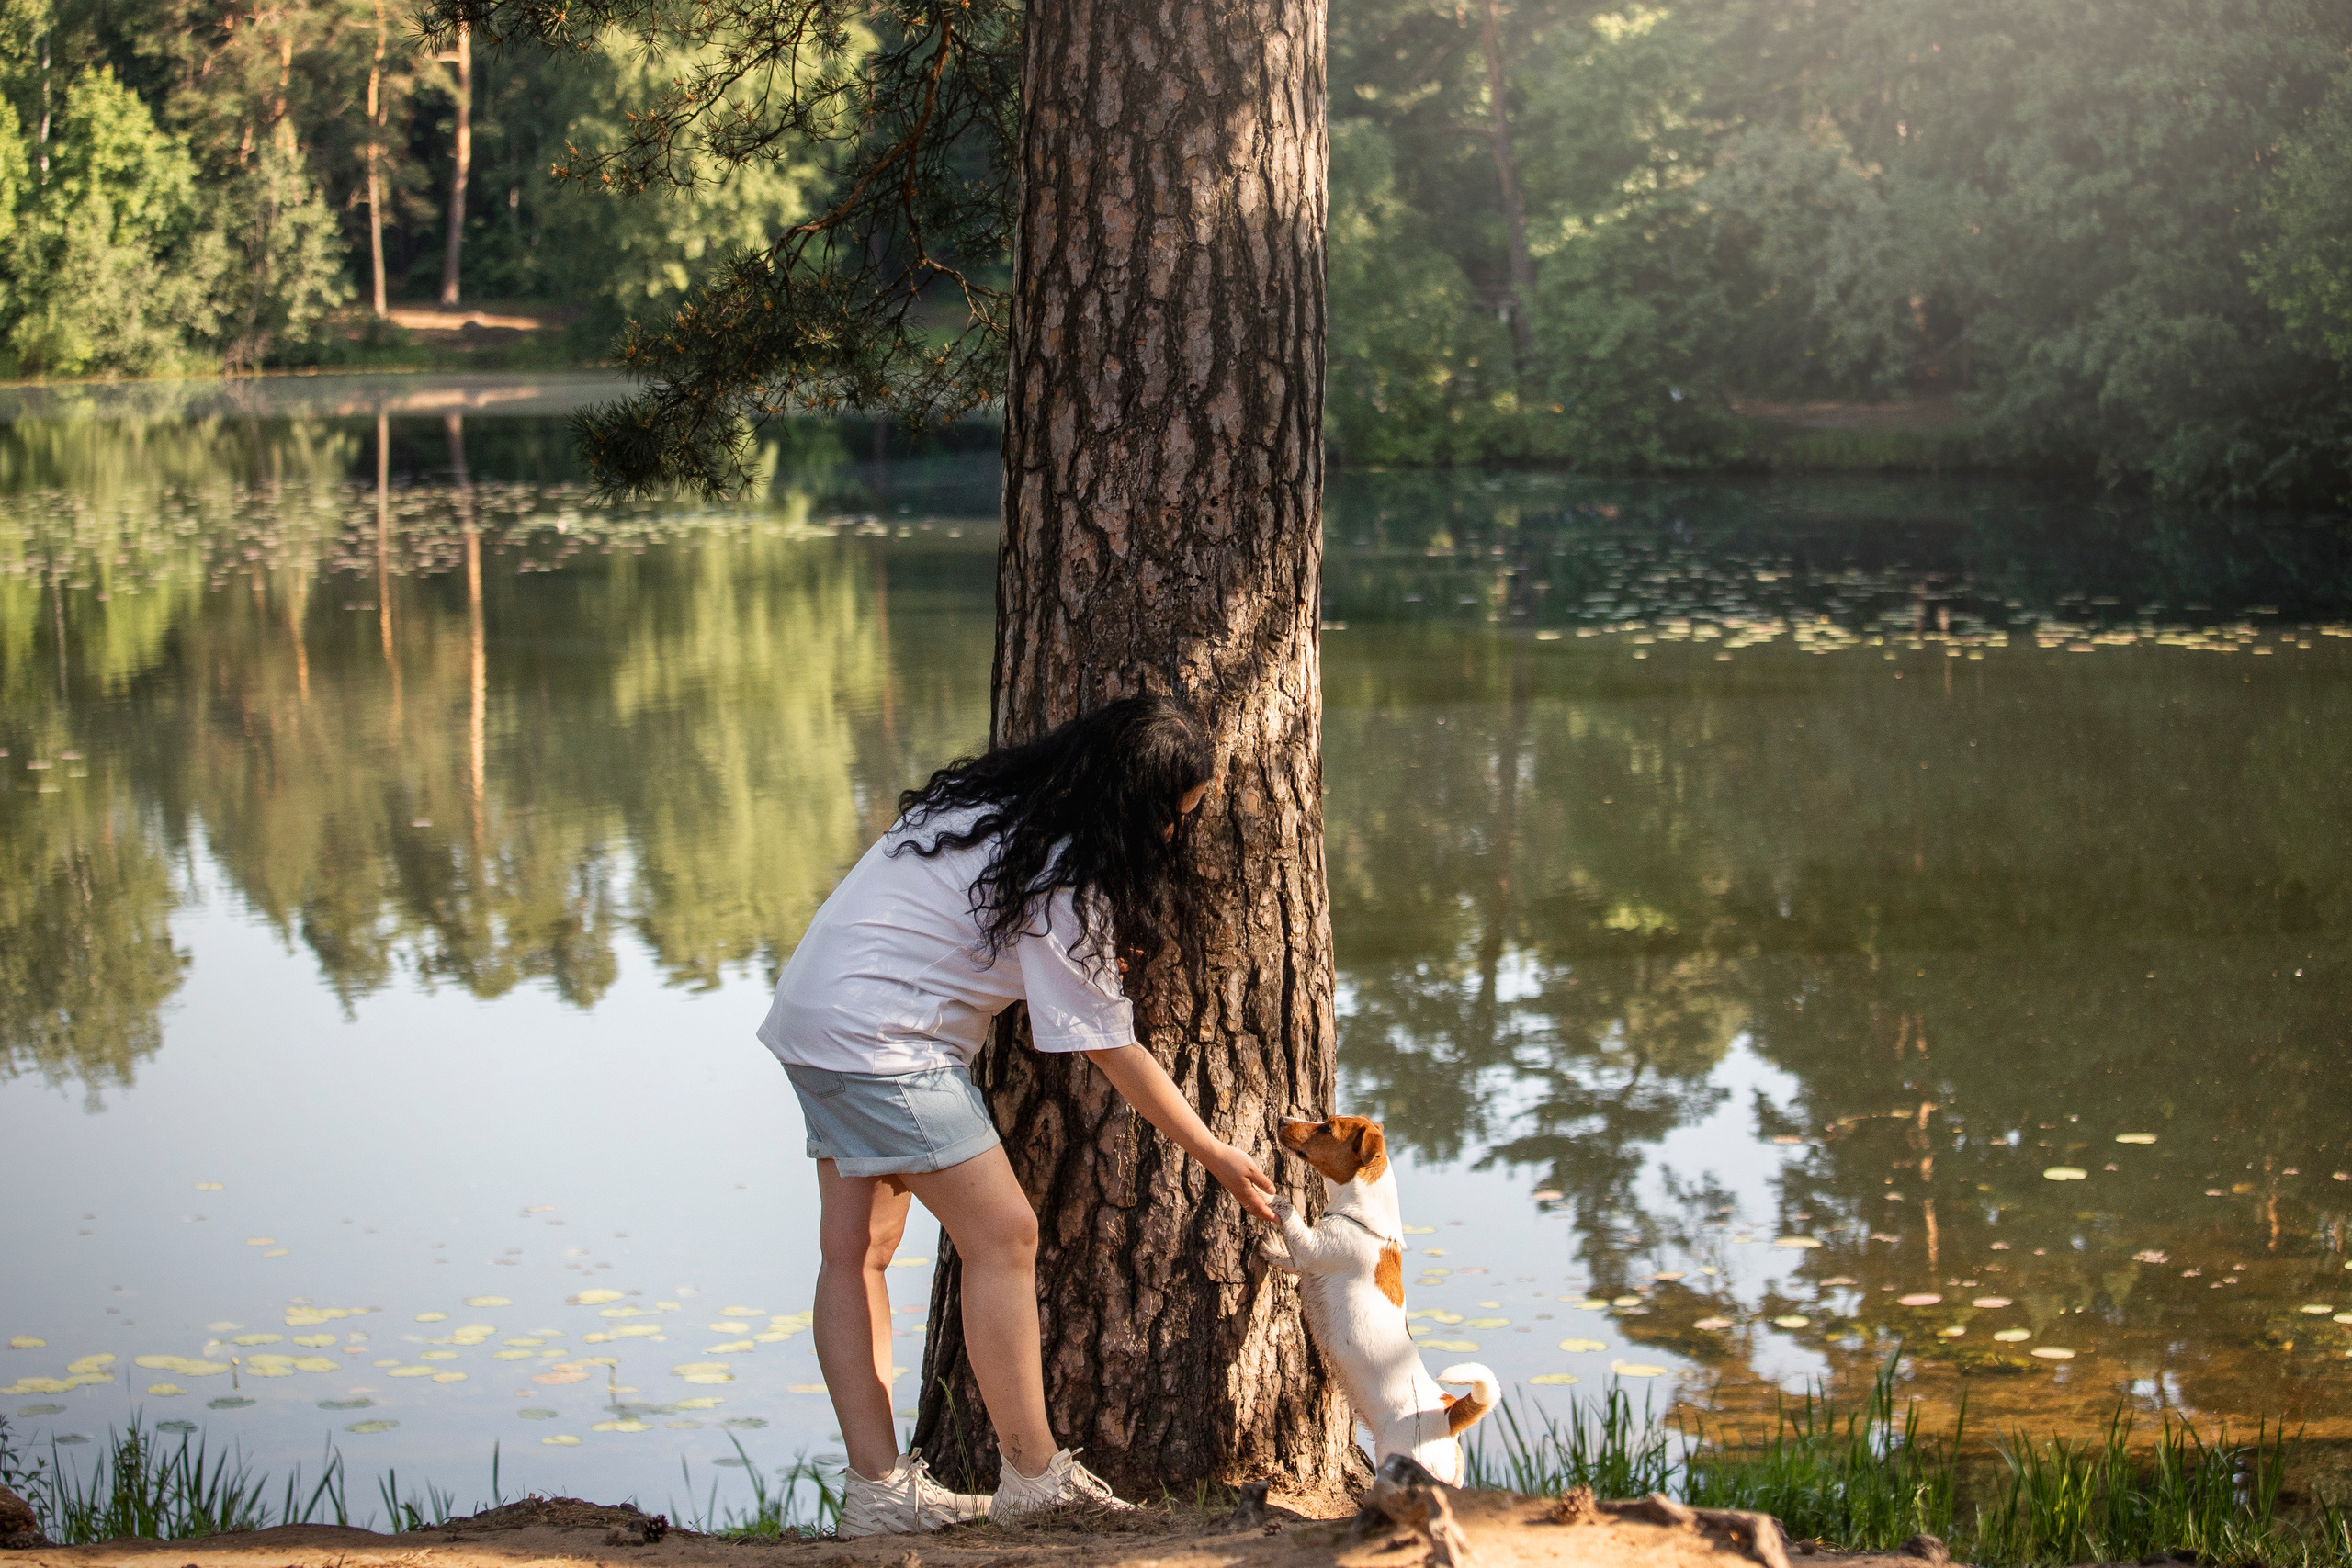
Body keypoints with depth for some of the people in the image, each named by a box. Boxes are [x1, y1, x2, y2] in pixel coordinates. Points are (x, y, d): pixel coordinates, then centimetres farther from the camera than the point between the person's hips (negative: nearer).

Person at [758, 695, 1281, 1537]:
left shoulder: (996, 799, 9)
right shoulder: (1064, 881, -16)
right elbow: (1111, 1049, -10)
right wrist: (1217, 1157, -1)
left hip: (813, 1014, 10)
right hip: (882, 1035, -10)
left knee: (856, 1246, 6)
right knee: (1002, 1235, -6)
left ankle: (878, 1489, 5)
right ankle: (1034, 1477, 0)